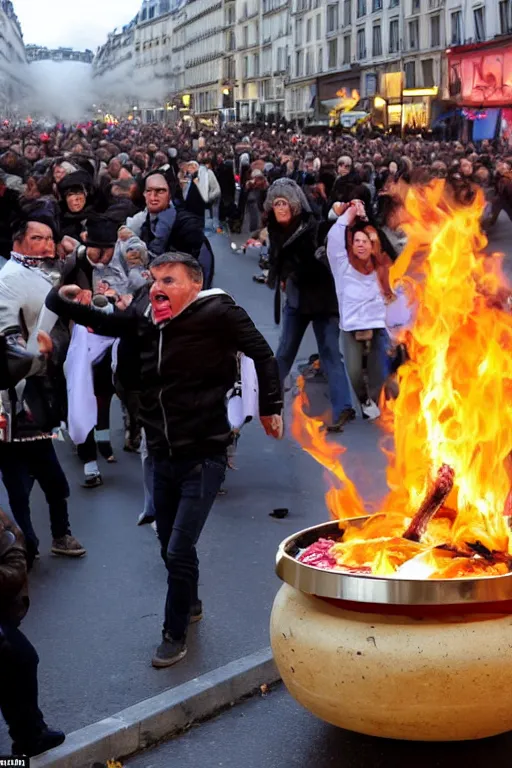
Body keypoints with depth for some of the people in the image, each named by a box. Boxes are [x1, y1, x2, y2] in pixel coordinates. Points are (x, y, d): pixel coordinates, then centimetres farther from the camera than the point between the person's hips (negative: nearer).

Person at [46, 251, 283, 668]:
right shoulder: (144, 318, 3)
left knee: (179, 550, -8)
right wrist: (64, 299, -5)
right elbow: (98, 320, 12)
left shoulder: (217, 312, -12)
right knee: (170, 547, 18)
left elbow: (262, 353, -7)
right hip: (163, 457, 6)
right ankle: (191, 604, 46)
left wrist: (270, 408, -6)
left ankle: (175, 635, 13)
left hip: (203, 457, -6)